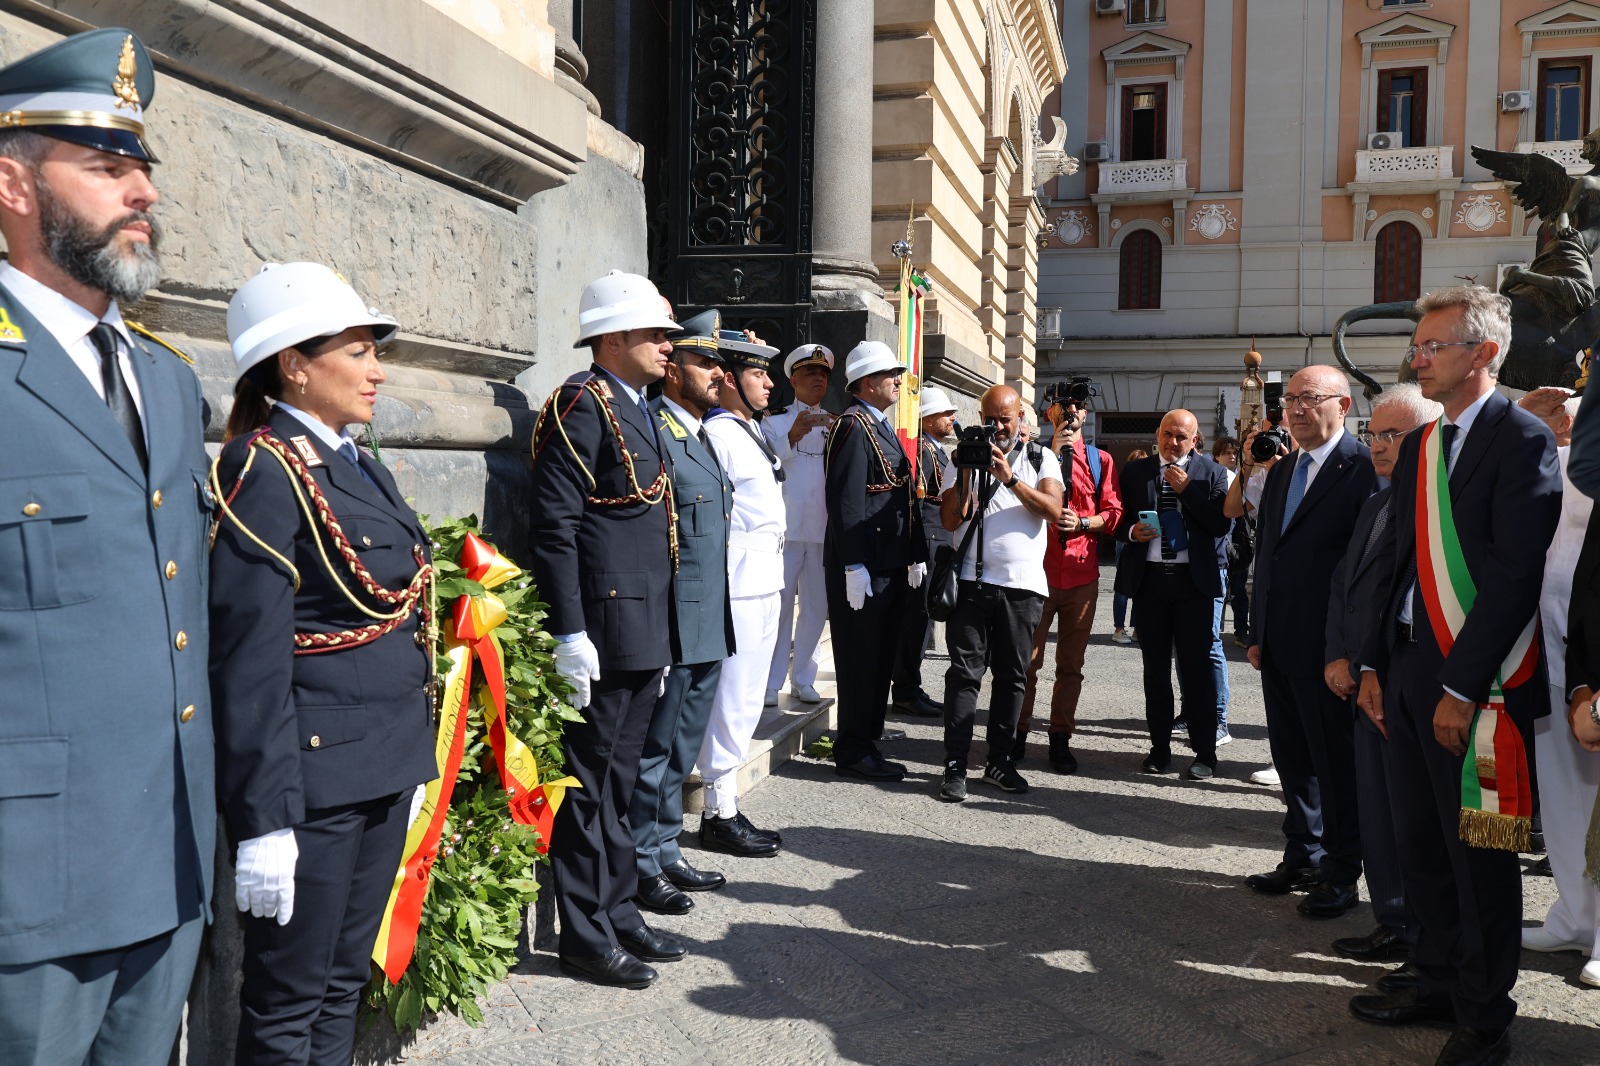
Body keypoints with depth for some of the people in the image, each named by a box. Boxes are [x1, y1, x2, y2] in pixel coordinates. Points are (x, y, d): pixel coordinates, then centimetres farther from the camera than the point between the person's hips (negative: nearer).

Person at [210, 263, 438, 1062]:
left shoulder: (361, 469, 12)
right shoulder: (262, 470, -13)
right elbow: (250, 662, -18)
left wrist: (414, 762, 16)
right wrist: (265, 821, -19)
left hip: (385, 770, 8)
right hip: (314, 778, -8)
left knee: (345, 983, 19)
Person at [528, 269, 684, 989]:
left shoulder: (638, 409, 16)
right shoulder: (583, 404, -12)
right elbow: (551, 525, -18)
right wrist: (570, 635, -22)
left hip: (645, 632, 9)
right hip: (603, 628, -9)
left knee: (619, 781, 17)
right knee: (588, 784, 2)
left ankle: (619, 914, 30)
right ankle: (586, 938, 15)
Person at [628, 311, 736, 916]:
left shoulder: (701, 434, 16)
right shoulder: (651, 430, -14)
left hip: (708, 626, 9)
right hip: (673, 622, -9)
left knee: (681, 750, 19)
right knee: (654, 749, 3)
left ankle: (665, 850, 32)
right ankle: (640, 867, 16)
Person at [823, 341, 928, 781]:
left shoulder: (882, 428, 19)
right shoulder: (853, 426, -12)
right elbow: (846, 501, -20)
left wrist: (917, 555, 17)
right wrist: (854, 566, -23)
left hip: (891, 565, 10)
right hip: (863, 567, -10)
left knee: (881, 658, 14)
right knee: (860, 659, -2)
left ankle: (868, 742, 23)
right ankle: (853, 752, 7)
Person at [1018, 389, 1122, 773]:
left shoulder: (1100, 460, 11)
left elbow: (1112, 512, 7)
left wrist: (1083, 522, -12)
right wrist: (1053, 453, -10)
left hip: (1082, 572, 2)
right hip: (1038, 568, -2)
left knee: (1071, 664, 6)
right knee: (1026, 659, 0)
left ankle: (1060, 738, 13)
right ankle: (1017, 733, 10)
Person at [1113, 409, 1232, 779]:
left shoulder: (1212, 473, 4)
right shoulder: (1135, 472, 10)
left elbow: (1220, 524, -7)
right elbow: (1119, 518, 10)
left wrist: (1187, 489, -13)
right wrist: (1132, 531, -11)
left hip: (1193, 580, -2)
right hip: (1147, 579, 2)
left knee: (1197, 666, -1)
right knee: (1155, 667, 9)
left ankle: (1205, 752, 8)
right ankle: (1160, 746, 18)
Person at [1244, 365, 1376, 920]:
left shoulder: (1364, 468, -11)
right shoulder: (1281, 473, 14)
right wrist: (1258, 633, 15)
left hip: (1329, 646, -8)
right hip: (1279, 646, 8)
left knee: (1337, 761, 4)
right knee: (1293, 757, 16)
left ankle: (1340, 874, 16)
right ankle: (1303, 857, 30)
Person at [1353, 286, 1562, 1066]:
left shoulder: (1521, 440, -10)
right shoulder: (1419, 446, 13)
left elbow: (1515, 573, -17)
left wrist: (1463, 687, -18)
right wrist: (1374, 664, 10)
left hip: (1477, 679, -7)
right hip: (1409, 670, 7)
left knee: (1479, 850, 4)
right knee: (1419, 841, 15)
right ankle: (1438, 985, 31)